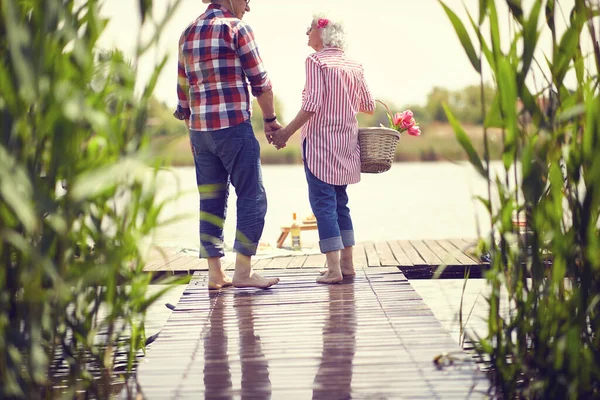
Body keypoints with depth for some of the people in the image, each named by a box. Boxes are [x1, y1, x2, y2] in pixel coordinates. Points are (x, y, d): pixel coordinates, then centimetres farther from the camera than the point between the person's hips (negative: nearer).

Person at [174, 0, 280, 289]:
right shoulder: (236, 28, -5)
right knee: (252, 197, 1)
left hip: (199, 129, 7)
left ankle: (215, 274, 11)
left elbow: (183, 89, 15)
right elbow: (259, 81, -6)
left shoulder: (188, 34, 14)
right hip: (234, 125, -7)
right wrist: (270, 119, 6)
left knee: (210, 200, 10)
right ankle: (243, 272, -1)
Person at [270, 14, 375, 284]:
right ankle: (347, 263, 16)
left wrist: (286, 133, -13)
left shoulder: (316, 61, -9)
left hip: (321, 142, -7)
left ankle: (334, 269, -9)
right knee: (340, 203, 15)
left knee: (323, 203, -5)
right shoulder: (353, 66, 10)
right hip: (345, 144, 7)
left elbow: (312, 105, -18)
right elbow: (368, 106, 14)